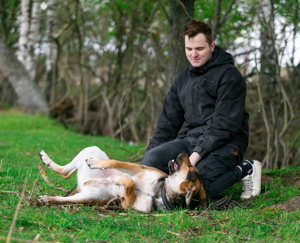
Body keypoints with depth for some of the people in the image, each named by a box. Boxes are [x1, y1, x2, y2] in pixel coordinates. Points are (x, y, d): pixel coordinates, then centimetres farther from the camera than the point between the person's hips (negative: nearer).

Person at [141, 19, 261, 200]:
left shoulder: (229, 75, -6)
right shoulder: (183, 78, 19)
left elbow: (225, 124, -15)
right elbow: (169, 121, 20)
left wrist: (198, 153, -22)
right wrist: (152, 149, 6)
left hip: (225, 143, -6)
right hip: (190, 138, 6)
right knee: (150, 160, -20)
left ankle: (245, 170, -7)